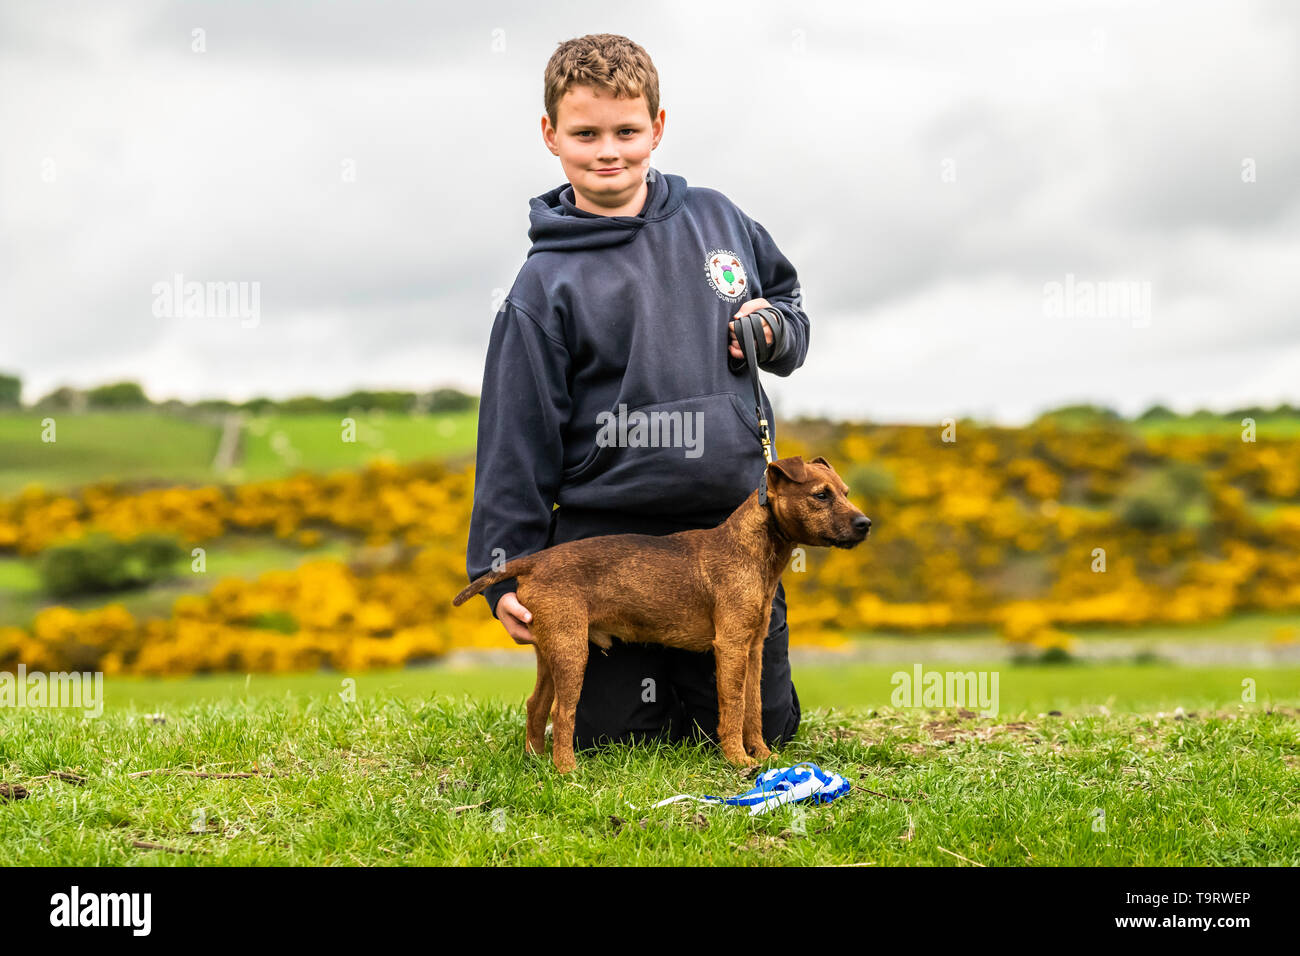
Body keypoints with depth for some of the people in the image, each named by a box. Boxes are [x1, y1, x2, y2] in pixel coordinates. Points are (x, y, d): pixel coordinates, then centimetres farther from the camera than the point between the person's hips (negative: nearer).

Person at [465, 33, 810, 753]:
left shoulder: (715, 218, 5)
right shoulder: (547, 284, -6)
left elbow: (788, 295, 23)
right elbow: (516, 440, -5)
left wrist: (775, 329, -1)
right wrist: (506, 572, -8)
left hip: (733, 528, 3)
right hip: (606, 543, -3)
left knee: (762, 730, 6)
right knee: (606, 738, 0)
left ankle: (692, 678, 38)